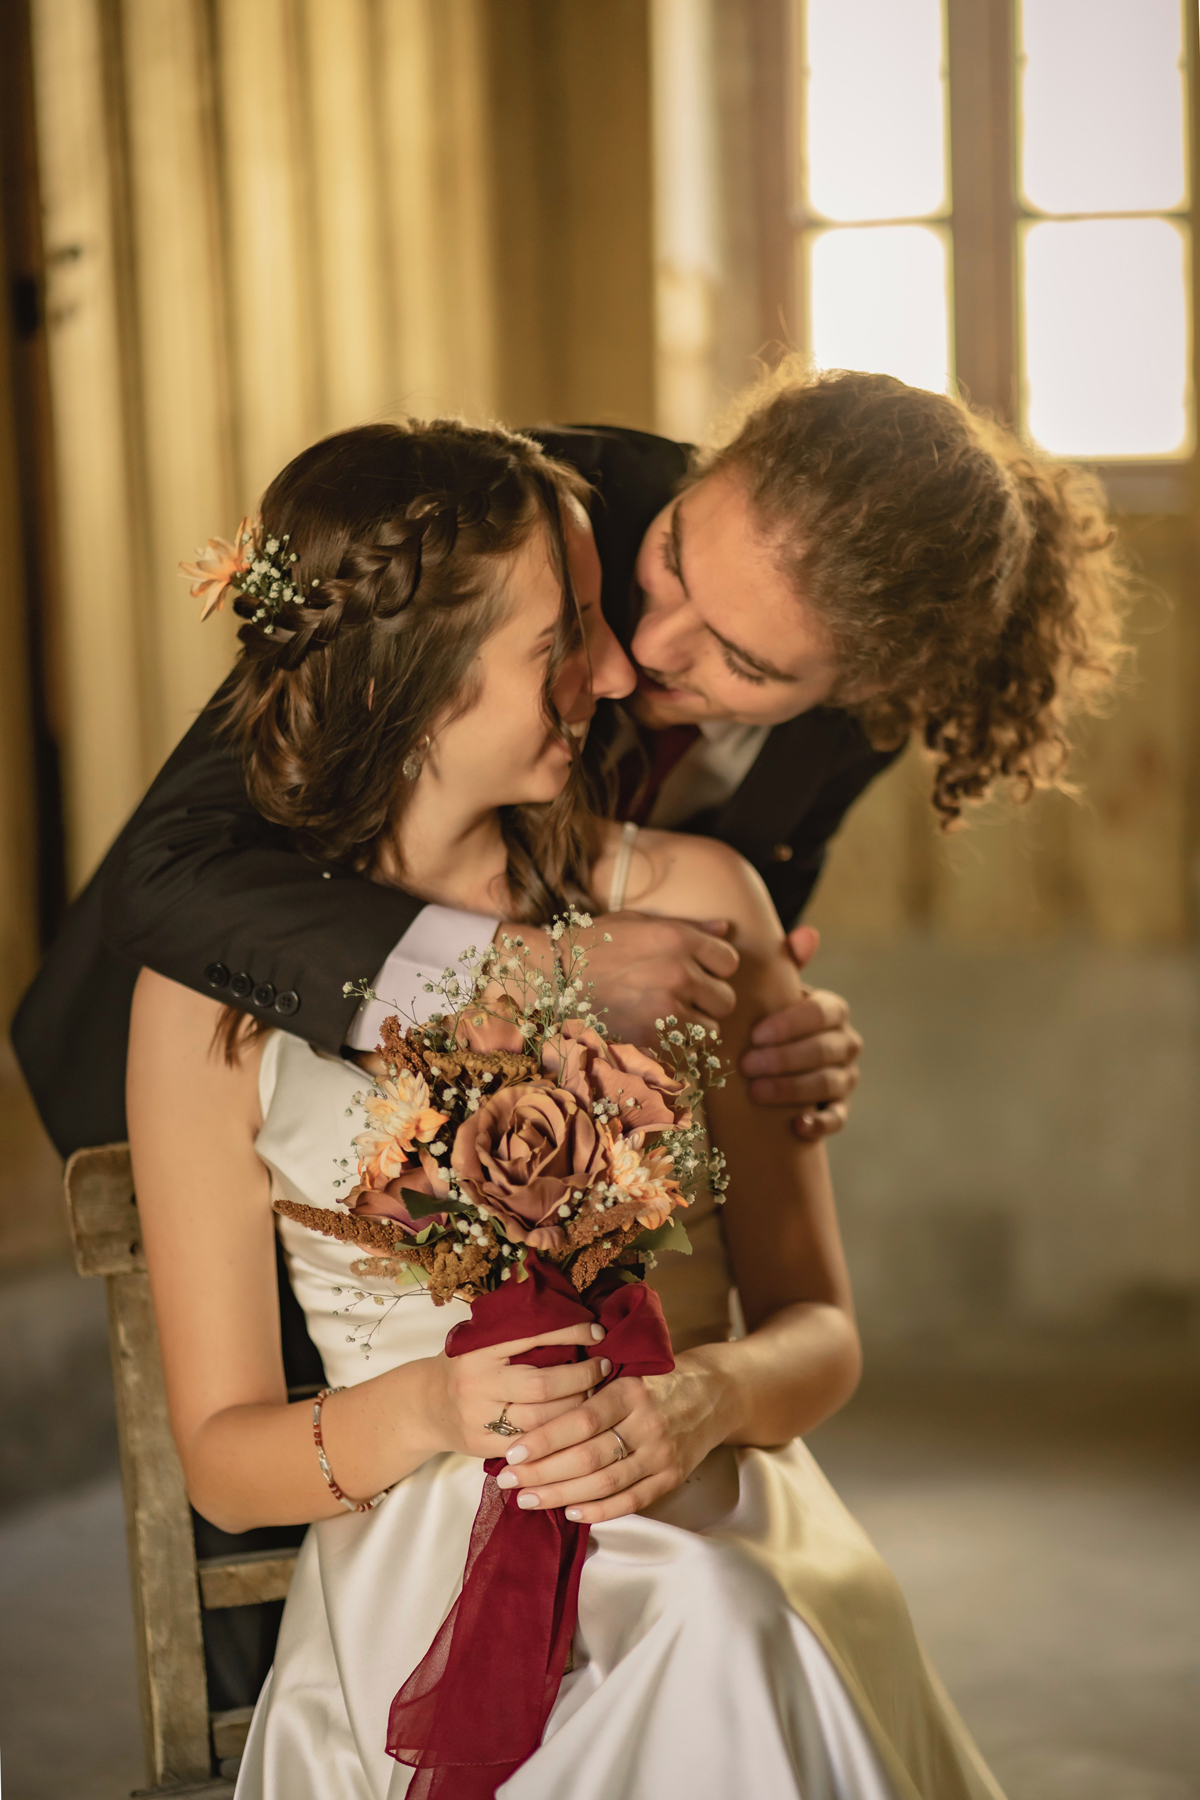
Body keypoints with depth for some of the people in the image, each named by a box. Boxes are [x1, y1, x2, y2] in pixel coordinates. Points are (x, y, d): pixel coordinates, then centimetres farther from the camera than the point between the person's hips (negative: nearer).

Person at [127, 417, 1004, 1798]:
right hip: (411, 1585, -1)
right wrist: (429, 1409, -19)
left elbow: (817, 1328, 6)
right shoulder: (213, 990, -2)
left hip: (708, 1557, 2)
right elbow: (221, 1457, 2)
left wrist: (705, 1397, -17)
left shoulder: (690, 907, 2)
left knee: (714, 1660, -31)